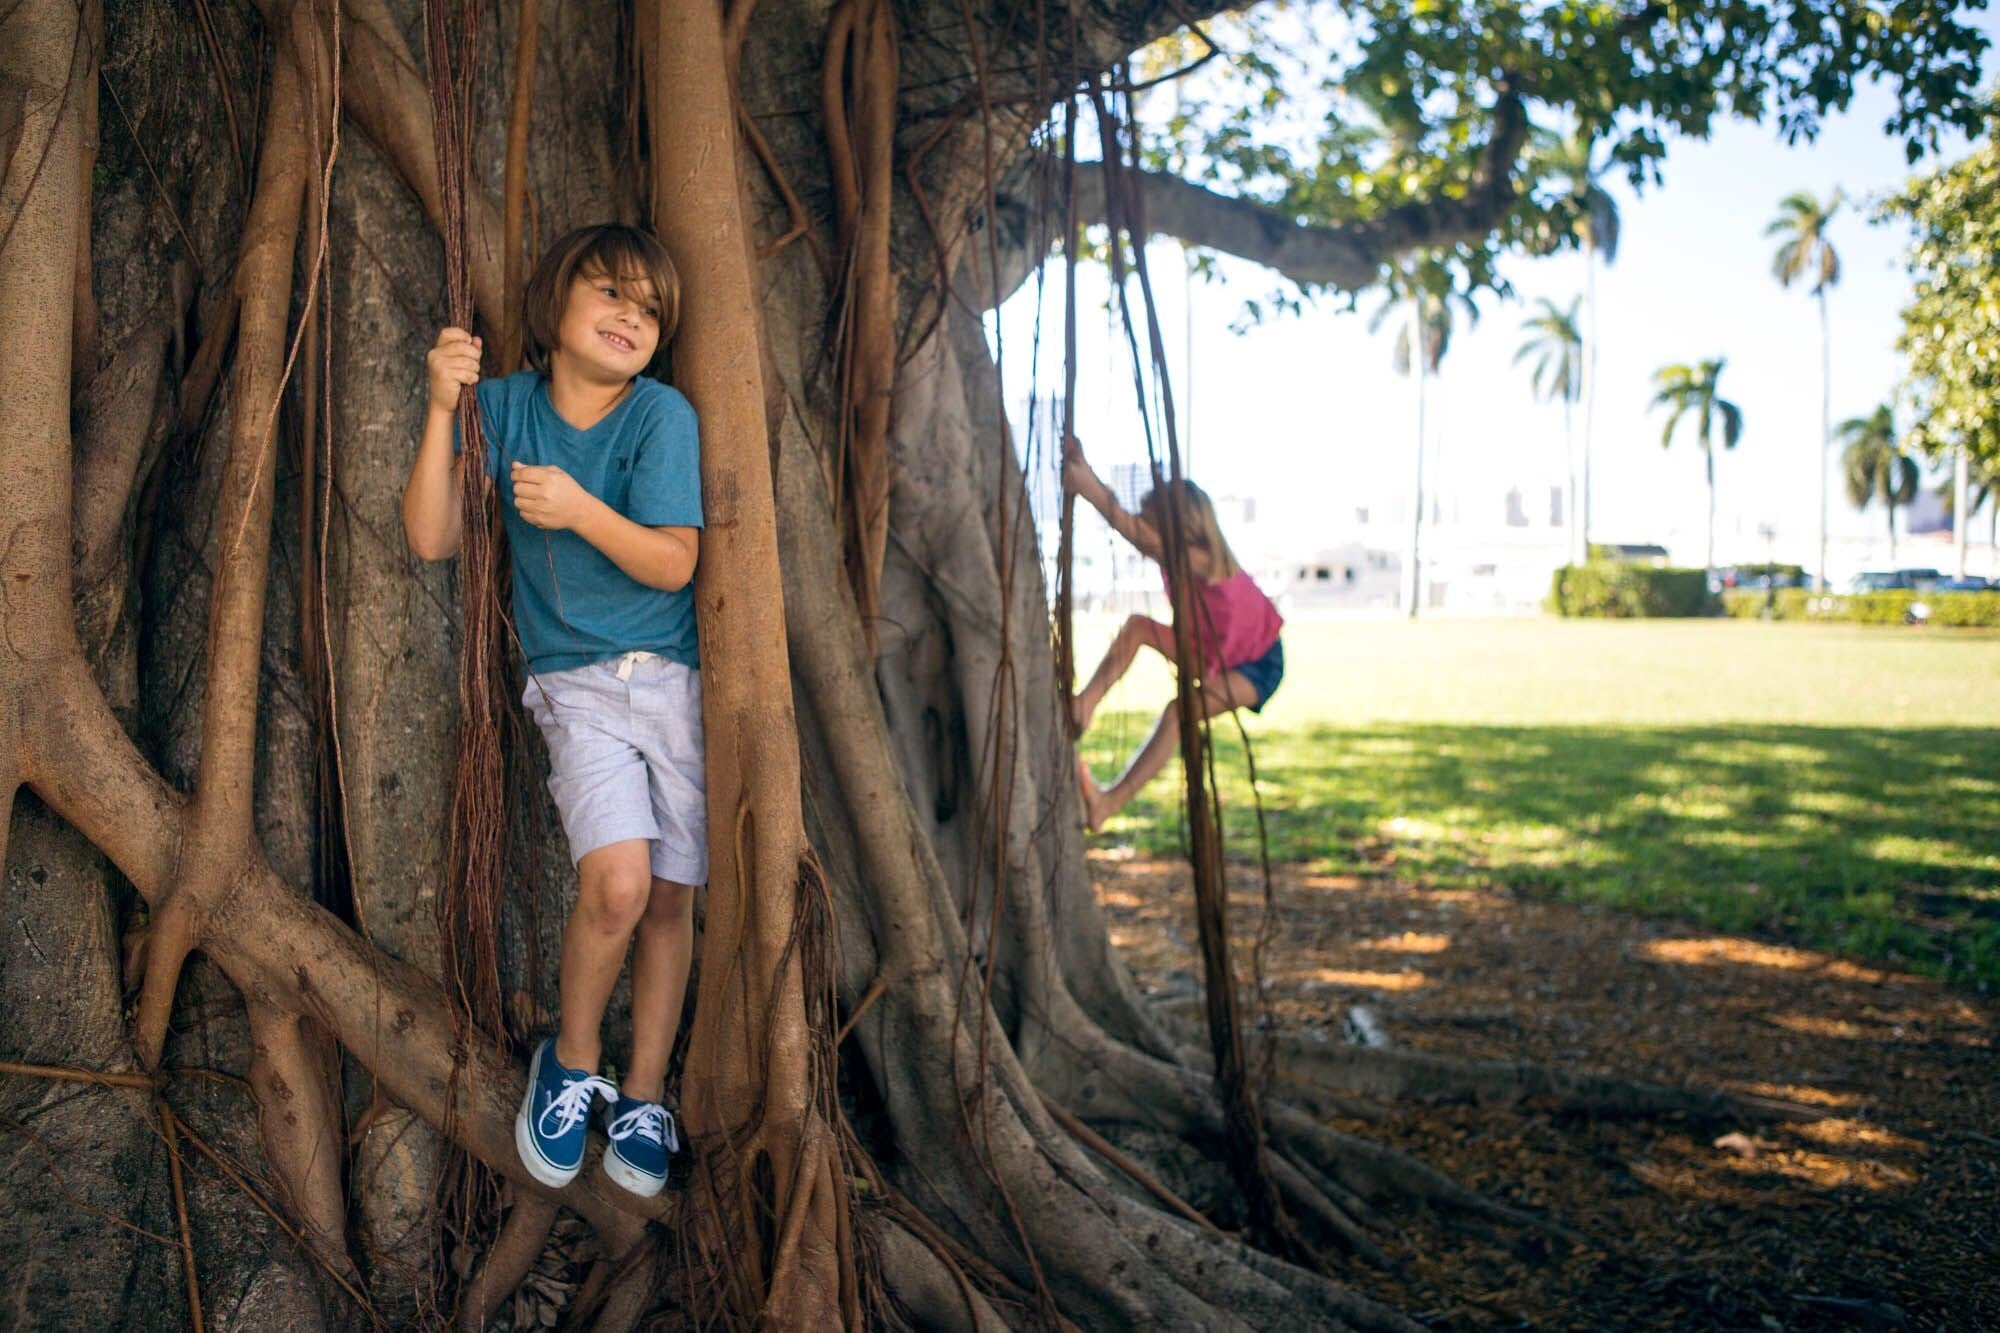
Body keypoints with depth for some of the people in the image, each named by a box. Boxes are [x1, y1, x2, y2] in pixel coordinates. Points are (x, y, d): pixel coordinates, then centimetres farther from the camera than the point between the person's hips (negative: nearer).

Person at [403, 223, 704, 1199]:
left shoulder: (662, 414, -6)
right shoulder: (505, 407, 0)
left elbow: (672, 564, -9)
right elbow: (431, 539, -6)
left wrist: (582, 509, -24)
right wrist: (443, 410, -14)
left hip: (678, 680, 1)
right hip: (577, 685, 0)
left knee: (671, 896, 4)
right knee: (618, 881, -20)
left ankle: (643, 1098, 21)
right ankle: (571, 1061, 6)